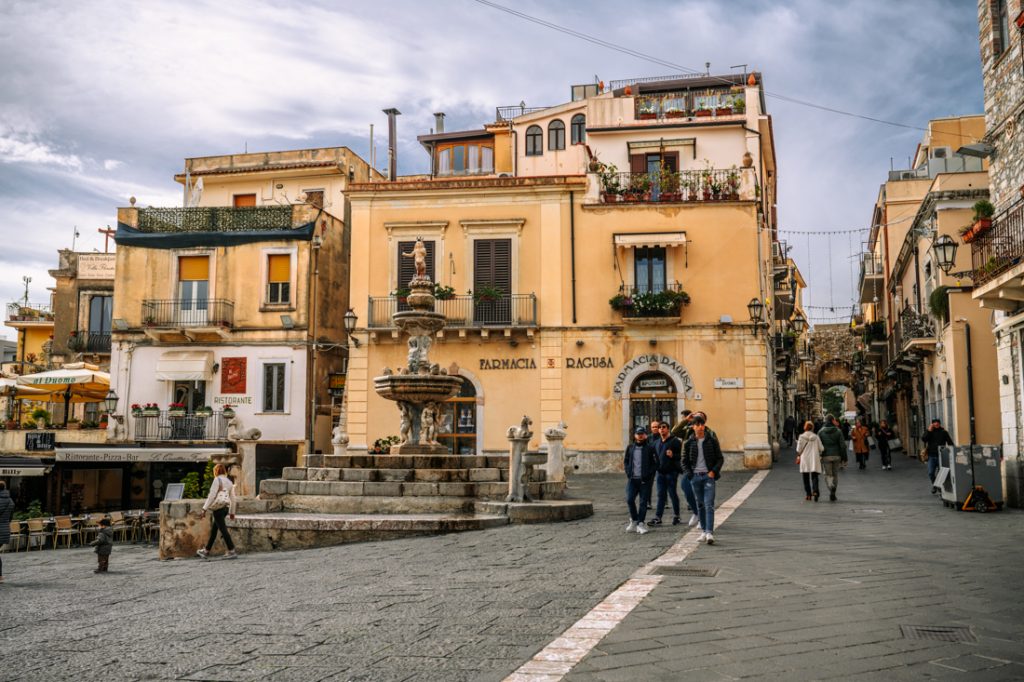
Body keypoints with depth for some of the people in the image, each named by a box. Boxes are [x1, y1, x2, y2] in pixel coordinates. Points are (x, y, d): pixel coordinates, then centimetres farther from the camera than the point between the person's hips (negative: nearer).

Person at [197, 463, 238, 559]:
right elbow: (232, 498, 16)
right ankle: (206, 551, 24)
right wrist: (232, 512, 22)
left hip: (218, 508, -8)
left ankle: (232, 552, -8)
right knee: (213, 529, 17)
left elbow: (212, 495, -14)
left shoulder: (217, 480, -8)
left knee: (223, 529, -6)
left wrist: (204, 509, -14)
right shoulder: (229, 481, 14)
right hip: (226, 507, 8)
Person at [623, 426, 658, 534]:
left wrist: (649, 475, -11)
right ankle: (634, 520, 15)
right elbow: (625, 461, 17)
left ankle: (640, 523, 8)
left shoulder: (650, 448, -1)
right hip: (632, 479, 3)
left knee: (643, 502, 0)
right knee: (629, 499, -4)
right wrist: (628, 473, 3)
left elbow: (655, 463, -1)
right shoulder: (630, 447, 10)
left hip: (645, 480, -3)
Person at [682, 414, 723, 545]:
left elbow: (720, 459, 5)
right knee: (700, 505, 8)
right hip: (695, 476, 2)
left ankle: (710, 533, -16)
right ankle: (703, 531, 16)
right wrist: (690, 474, -1)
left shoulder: (712, 441, 2)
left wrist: (714, 471, -8)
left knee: (709, 505, -11)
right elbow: (684, 461, 11)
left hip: (709, 476, -2)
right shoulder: (689, 443, 5)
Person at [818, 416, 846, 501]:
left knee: (828, 475, 4)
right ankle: (833, 494, 9)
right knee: (835, 474, 13)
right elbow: (843, 445, -3)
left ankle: (831, 486, -26)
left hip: (826, 456, -1)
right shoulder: (838, 431, -1)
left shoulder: (821, 432, -2)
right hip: (836, 456, 1)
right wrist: (844, 458, 1)